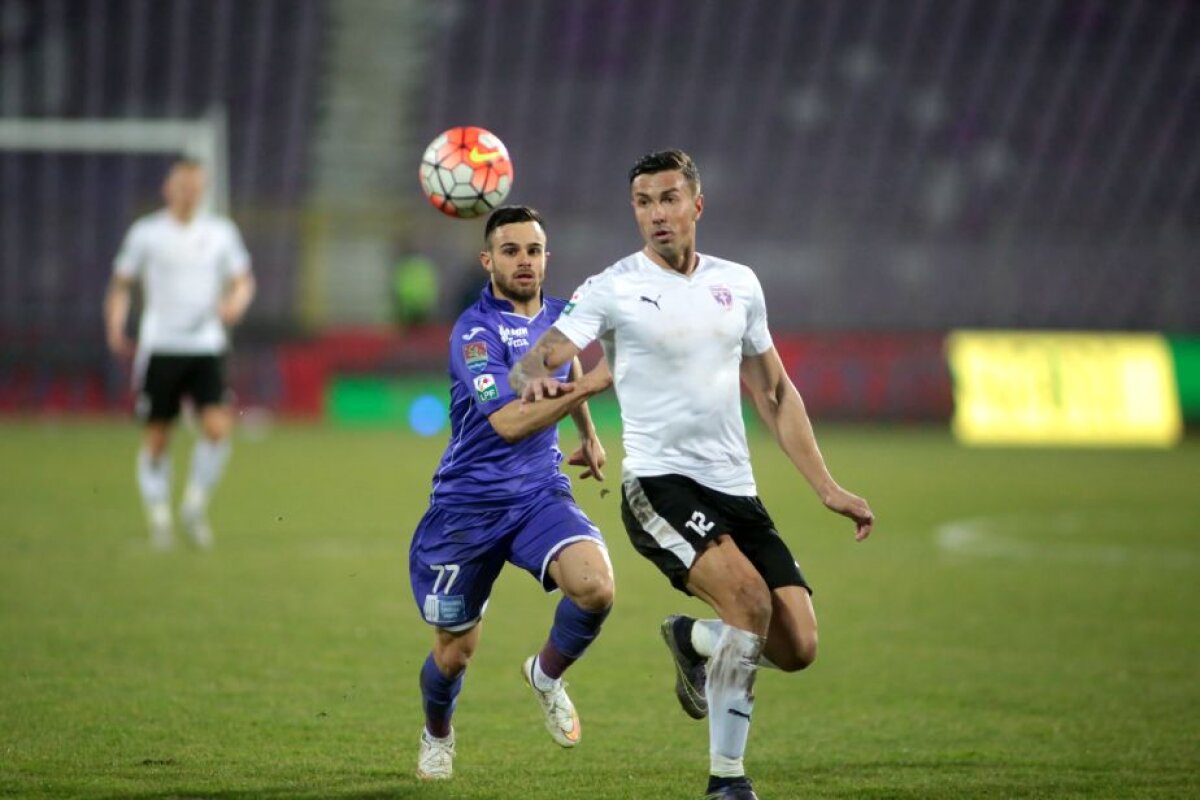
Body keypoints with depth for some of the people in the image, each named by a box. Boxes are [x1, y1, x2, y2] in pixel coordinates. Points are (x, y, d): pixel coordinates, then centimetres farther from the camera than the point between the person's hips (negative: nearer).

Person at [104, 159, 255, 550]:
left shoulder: (221, 232, 7)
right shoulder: (146, 233, 2)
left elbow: (243, 280, 15)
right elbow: (121, 284, 9)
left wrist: (235, 303, -8)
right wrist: (115, 327, -6)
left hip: (207, 346, 1)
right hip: (160, 346, -1)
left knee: (218, 427, -13)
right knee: (157, 437, 1)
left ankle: (195, 504, 5)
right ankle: (159, 515, 16)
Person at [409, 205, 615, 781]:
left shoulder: (558, 315, 5)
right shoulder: (475, 330, -16)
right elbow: (508, 421, -30)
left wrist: (589, 433, 32)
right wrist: (592, 383, -34)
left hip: (540, 495, 4)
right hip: (468, 506, -4)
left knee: (595, 587, -26)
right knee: (455, 651, 7)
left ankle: (547, 674, 5)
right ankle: (437, 735, 42)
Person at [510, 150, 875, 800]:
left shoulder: (738, 283, 11)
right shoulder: (612, 289, -2)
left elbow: (775, 393, 18)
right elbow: (534, 362, -13)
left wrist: (828, 489, 13)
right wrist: (536, 378, -38)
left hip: (736, 490, 5)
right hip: (659, 483, -5)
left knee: (796, 647, -6)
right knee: (750, 599, -28)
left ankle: (694, 640, 28)